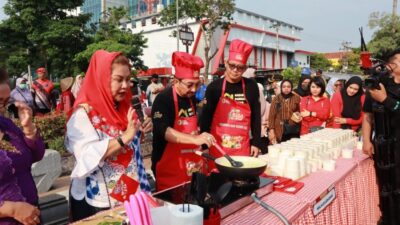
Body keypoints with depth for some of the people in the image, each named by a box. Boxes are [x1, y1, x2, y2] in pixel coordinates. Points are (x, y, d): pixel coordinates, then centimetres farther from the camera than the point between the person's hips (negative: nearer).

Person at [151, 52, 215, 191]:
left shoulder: (191, 98, 8)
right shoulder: (163, 99, -14)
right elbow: (163, 130, -27)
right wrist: (195, 139, -37)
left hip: (192, 165, 7)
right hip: (169, 168, -6)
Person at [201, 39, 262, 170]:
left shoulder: (251, 87, 3)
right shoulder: (214, 87, -2)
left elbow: (256, 117, 9)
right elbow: (205, 118, 1)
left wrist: (256, 142, 6)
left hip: (243, 147, 2)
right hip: (217, 147, -1)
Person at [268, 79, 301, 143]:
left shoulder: (296, 98, 4)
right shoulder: (276, 99, 2)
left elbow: (300, 112, 17)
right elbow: (271, 116, 0)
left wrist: (299, 116, -4)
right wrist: (271, 130, -5)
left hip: (293, 130, 1)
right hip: (280, 131, -1)